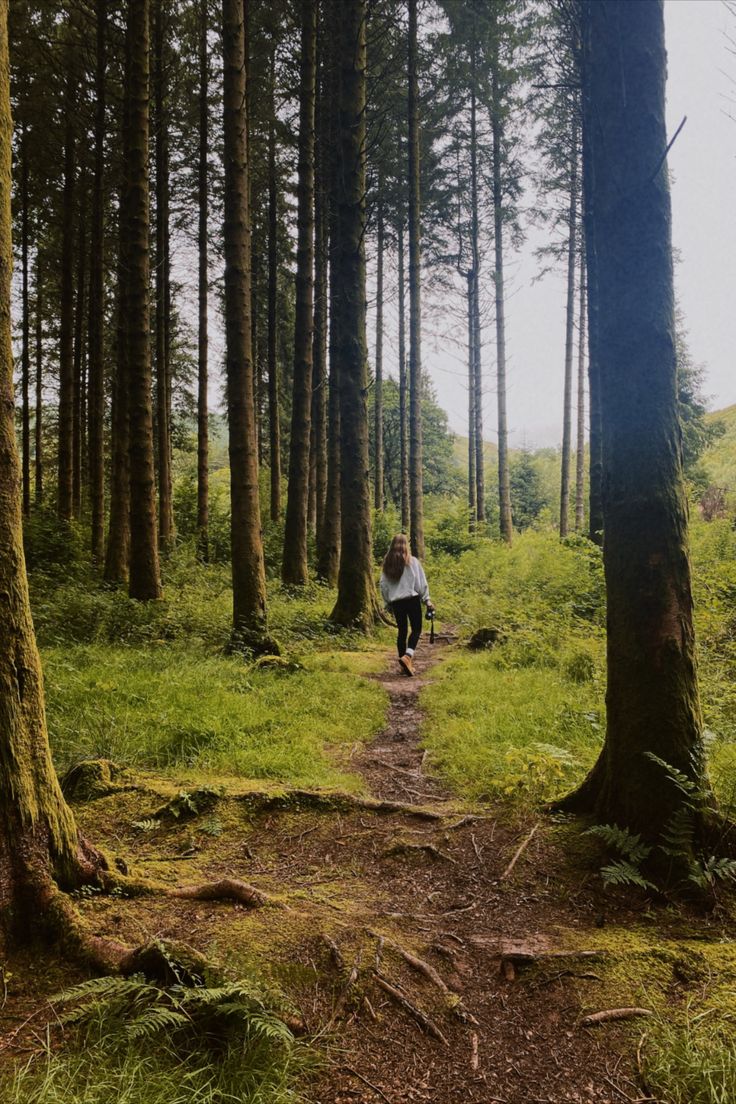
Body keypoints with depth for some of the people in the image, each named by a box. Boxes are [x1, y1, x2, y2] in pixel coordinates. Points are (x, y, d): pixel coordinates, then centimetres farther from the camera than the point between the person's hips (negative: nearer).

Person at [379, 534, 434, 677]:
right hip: (412, 599, -4)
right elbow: (421, 582, -4)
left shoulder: (387, 563, 5)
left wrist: (388, 604, 16)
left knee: (402, 631, 12)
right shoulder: (412, 561, -5)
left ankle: (405, 664, 14)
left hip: (395, 602, 4)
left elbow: (383, 585, 7)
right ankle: (407, 656, -19)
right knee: (416, 629, 4)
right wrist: (426, 600, 4)